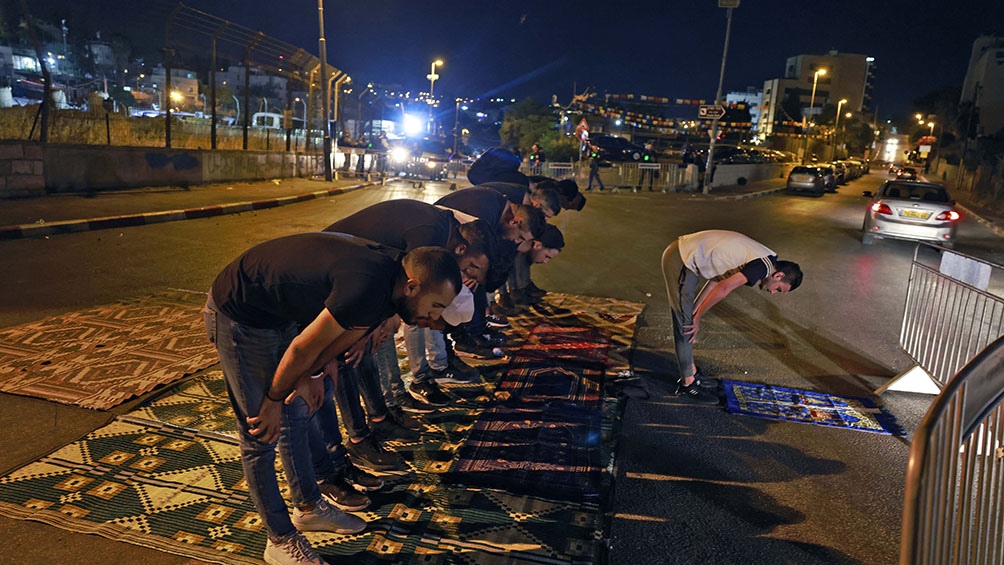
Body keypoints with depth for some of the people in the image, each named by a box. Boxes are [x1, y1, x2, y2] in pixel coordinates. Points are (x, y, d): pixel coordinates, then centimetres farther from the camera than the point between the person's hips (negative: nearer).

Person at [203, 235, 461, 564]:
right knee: (261, 435, 1)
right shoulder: (367, 286, -35)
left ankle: (308, 508, 35)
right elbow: (303, 348, -24)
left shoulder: (389, 274, -6)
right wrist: (274, 400, -10)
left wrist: (308, 375, -3)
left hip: (281, 311, 9)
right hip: (238, 315, -9)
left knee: (296, 415, 17)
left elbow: (347, 335, 5)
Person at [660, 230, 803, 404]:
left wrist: (695, 313, 9)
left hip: (684, 253, 10)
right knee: (685, 325, -2)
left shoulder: (762, 257, 14)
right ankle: (687, 384, 8)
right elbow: (723, 289, -19)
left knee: (687, 321, 18)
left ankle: (691, 372, 31)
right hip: (680, 260, -10)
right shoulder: (763, 266, -16)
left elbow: (718, 280, 14)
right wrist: (697, 317, -5)